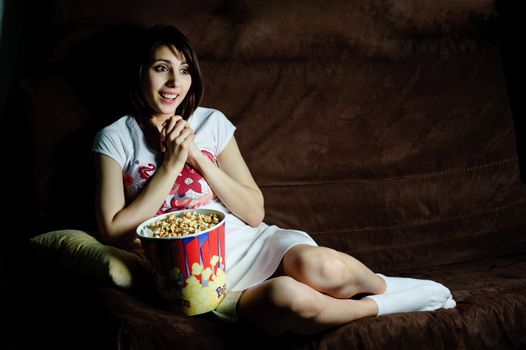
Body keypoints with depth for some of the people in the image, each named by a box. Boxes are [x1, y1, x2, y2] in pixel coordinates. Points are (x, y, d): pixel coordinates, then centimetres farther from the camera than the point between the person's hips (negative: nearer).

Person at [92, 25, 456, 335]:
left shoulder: (211, 122, 10)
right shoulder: (115, 138, 4)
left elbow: (254, 212, 4)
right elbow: (115, 233, -6)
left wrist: (197, 157, -7)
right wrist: (170, 163, -9)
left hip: (246, 243, 3)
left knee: (316, 265, -33)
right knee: (287, 297, -35)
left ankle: (384, 286, -2)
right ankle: (381, 305, -9)